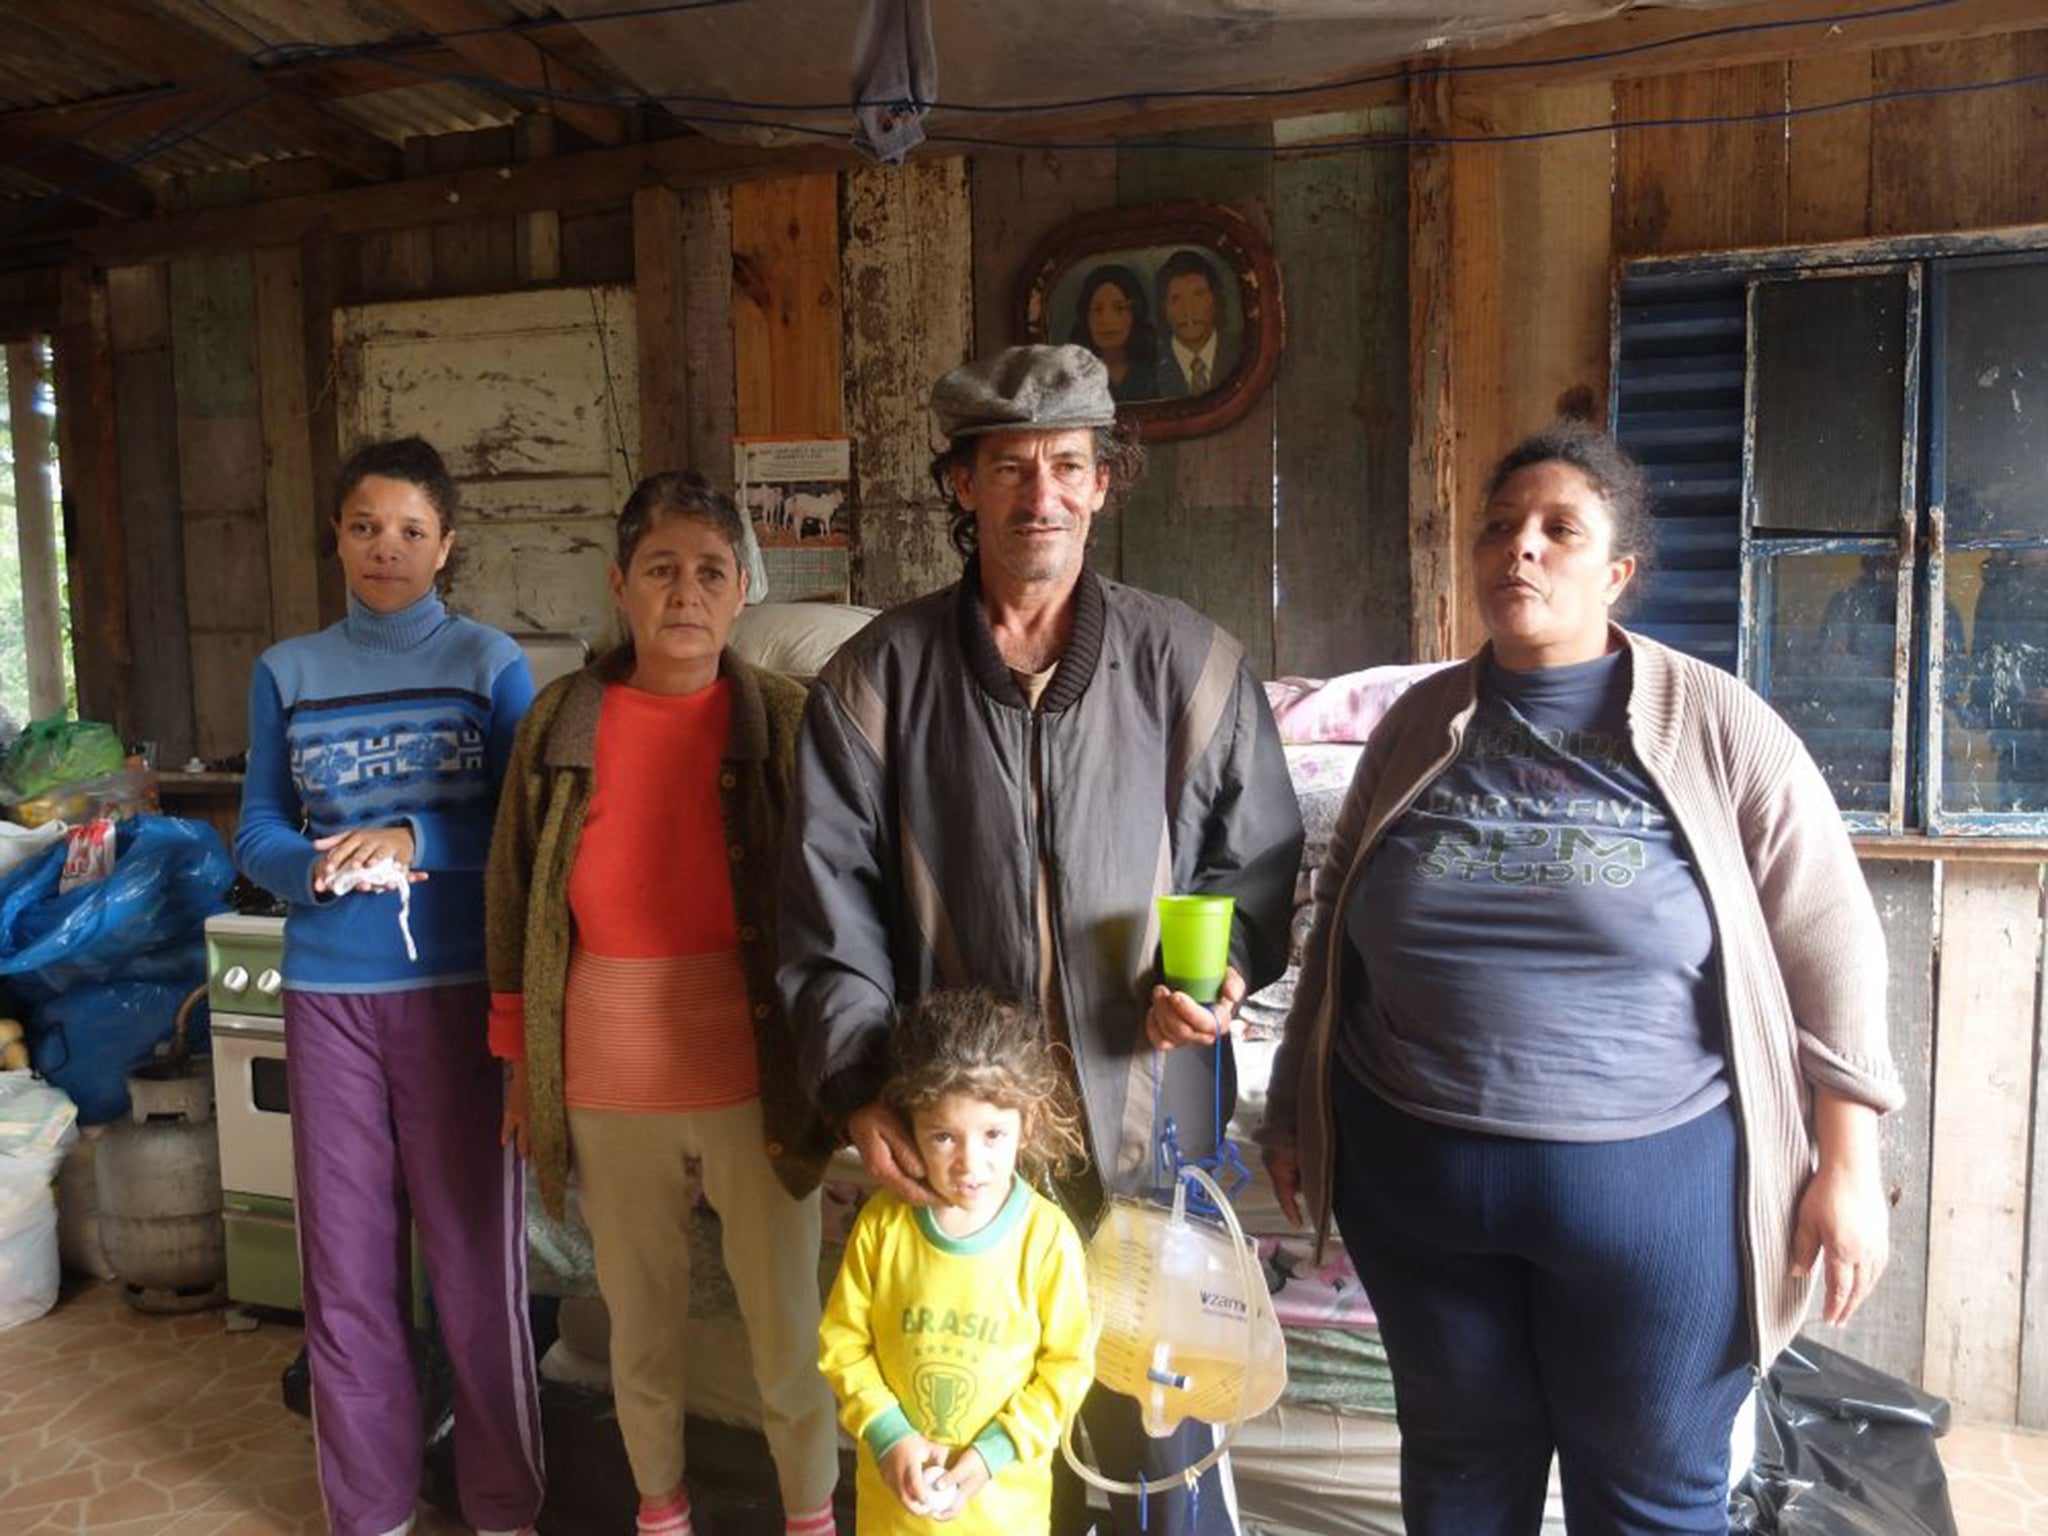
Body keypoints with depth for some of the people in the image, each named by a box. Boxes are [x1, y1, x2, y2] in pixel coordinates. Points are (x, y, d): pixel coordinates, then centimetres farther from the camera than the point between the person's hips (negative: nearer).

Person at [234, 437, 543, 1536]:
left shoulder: (490, 663, 2)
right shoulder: (285, 673, 9)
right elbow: (257, 832, 7)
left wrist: (413, 842, -17)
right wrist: (325, 866, -14)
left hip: (459, 987, -2)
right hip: (329, 990, 2)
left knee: (475, 1247, 2)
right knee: (345, 1256, 8)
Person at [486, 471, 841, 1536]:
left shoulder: (784, 722, -6)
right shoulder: (559, 721, -1)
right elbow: (514, 902, 6)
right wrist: (521, 1066, 8)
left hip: (755, 1077, -2)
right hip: (607, 1085, 2)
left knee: (786, 1319, 9)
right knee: (639, 1318, 18)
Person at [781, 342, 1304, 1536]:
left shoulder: (1189, 662, 1)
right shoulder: (878, 676, 0)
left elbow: (1260, 852, 8)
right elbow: (831, 900, -1)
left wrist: (1225, 962, -11)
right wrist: (861, 1084, -7)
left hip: (1150, 1121, 0)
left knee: (1159, 1414, 12)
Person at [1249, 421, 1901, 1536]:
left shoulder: (1719, 727, -5)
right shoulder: (1417, 725, 4)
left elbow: (1829, 945, -2)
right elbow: (1337, 932, 11)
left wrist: (1848, 1166, -4)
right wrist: (1294, 1111, 14)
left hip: (1653, 1179, -2)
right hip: (1415, 1170, 3)